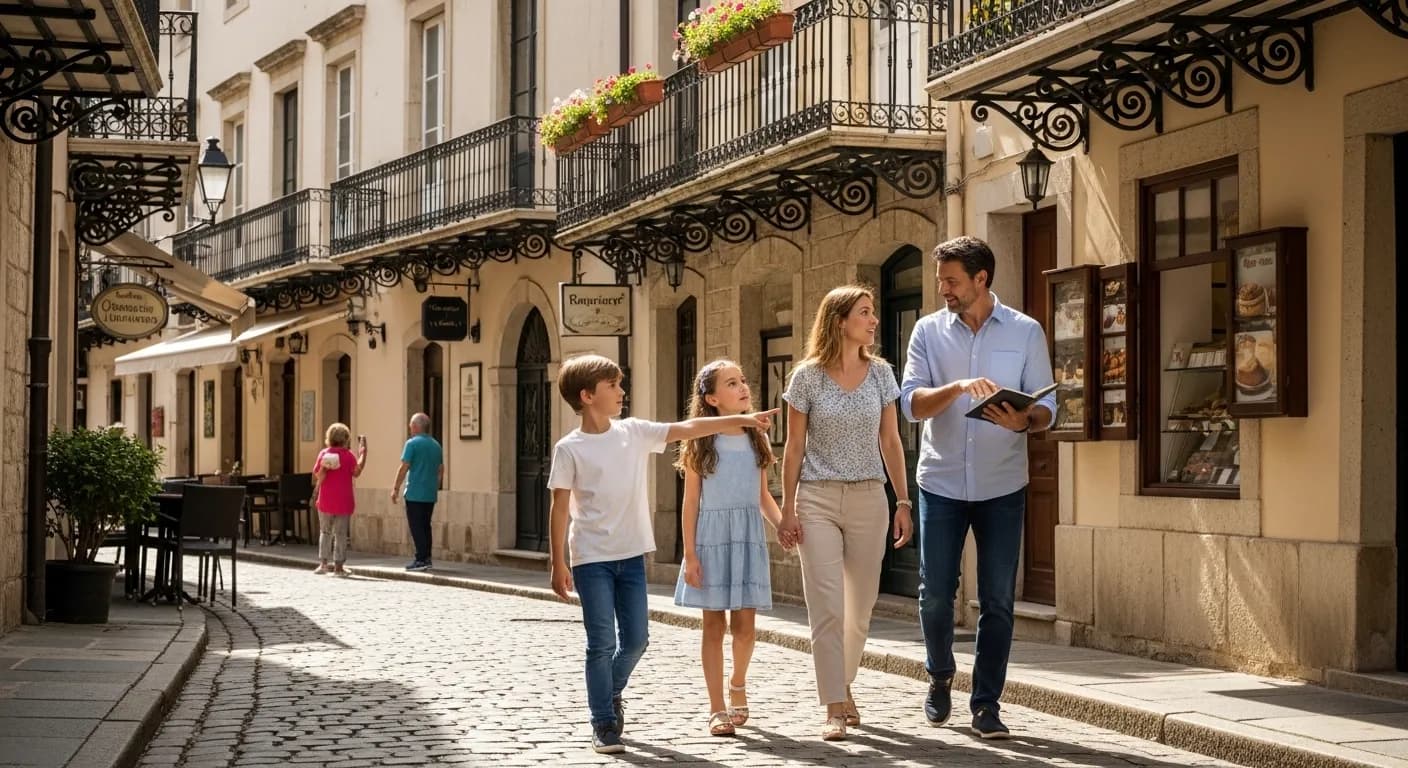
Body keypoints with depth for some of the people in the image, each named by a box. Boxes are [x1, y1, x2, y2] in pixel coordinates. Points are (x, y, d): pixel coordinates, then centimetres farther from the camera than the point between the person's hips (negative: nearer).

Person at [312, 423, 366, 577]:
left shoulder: (323, 454, -1)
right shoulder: (349, 456, -6)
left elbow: (317, 476, -3)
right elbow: (356, 472, -9)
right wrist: (362, 454, -5)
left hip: (326, 500, 1)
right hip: (344, 502, -1)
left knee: (325, 532, 13)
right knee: (341, 534, 5)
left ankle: (323, 563, 3)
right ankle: (338, 566, 4)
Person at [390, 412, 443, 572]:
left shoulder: (412, 443, -9)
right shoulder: (436, 445, 11)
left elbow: (404, 467, -12)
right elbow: (441, 470, 16)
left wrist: (396, 488, -6)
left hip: (415, 494, -7)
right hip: (430, 494, 7)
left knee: (417, 527, -4)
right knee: (425, 526, 13)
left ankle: (421, 560, -8)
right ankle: (426, 558, 13)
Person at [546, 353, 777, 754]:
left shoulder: (634, 432, 5)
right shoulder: (569, 449, -7)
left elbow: (687, 428, 2)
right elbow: (560, 508, -6)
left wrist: (742, 420, -3)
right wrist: (558, 564, -9)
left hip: (631, 555, 4)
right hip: (591, 558, -4)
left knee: (636, 640, 7)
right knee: (602, 644, -3)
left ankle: (611, 693, 34)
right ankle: (604, 723, 9)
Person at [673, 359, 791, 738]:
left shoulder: (757, 440, 8)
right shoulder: (700, 443, -2)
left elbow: (763, 496, 13)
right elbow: (691, 502, -2)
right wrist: (690, 554, -7)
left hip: (749, 536, 3)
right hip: (712, 535, -3)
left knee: (744, 623, 2)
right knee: (714, 624, 1)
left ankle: (738, 685, 30)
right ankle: (717, 708, 7)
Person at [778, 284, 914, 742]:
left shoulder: (880, 373, 6)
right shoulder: (808, 376, -2)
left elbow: (890, 442, 8)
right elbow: (794, 447, 1)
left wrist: (903, 502, 4)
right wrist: (787, 509, -2)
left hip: (868, 499, 3)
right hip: (818, 499, -3)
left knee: (861, 606, 9)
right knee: (827, 606, -8)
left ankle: (843, 685, 30)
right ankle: (835, 709, -5)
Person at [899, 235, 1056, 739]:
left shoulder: (1025, 332, 0)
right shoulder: (929, 331, 2)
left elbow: (1046, 406, -2)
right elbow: (911, 403, -8)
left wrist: (1025, 421, -25)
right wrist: (958, 387, -26)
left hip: (1002, 486, -1)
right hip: (941, 482, 1)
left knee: (998, 600, 0)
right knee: (935, 593, 3)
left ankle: (986, 705, 10)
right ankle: (940, 677, 30)